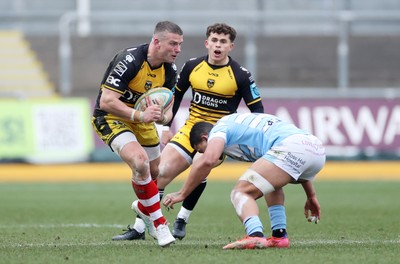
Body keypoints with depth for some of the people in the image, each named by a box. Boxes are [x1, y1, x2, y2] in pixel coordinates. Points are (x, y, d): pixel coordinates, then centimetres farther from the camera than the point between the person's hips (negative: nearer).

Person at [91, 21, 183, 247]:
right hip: (110, 117, -7)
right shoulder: (129, 61, -30)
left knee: (157, 173, 15)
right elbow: (106, 101, -32)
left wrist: (161, 115, -22)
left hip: (141, 118, 7)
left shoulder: (170, 69, -9)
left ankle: (143, 207, 49)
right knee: (140, 161, -29)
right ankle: (158, 223, -16)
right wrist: (139, 115, -41)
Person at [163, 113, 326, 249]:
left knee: (241, 193, -6)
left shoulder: (219, 128, 13)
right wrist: (311, 195, 39)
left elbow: (207, 161, -9)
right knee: (272, 182, 36)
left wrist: (182, 194, 0)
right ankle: (280, 236, 21)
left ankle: (256, 236, -32)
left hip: (291, 149, -9)